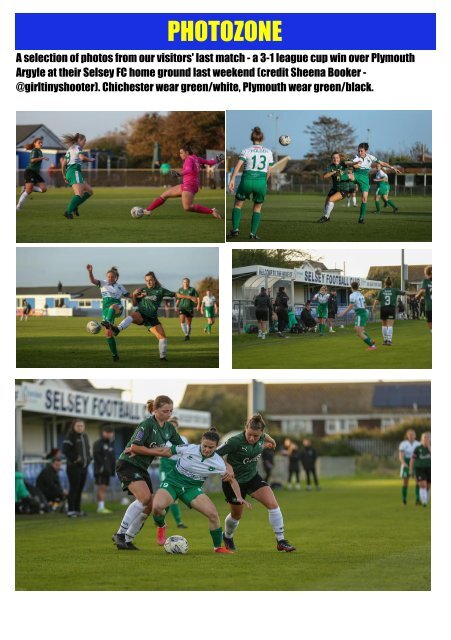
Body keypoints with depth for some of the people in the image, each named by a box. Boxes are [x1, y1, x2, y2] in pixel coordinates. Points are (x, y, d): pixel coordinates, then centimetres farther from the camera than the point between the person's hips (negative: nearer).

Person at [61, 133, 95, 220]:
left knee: (90, 191, 11)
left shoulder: (70, 149, 26)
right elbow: (82, 157, -20)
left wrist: (64, 176, 28)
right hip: (75, 171, -9)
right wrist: (90, 159, -2)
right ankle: (68, 211, -35)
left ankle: (74, 206, 2)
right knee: (79, 194, -22)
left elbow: (63, 163, 23)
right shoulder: (78, 147, 0)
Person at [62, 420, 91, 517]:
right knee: (74, 489, -9)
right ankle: (71, 510, -7)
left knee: (80, 489, 10)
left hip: (84, 467, 7)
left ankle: (77, 509, 15)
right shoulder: (70, 437, -9)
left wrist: (88, 459, 11)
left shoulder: (85, 436, 16)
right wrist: (74, 459, -15)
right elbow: (65, 450, -16)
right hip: (74, 467, -7)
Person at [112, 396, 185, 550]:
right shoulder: (147, 424, -18)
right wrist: (158, 452, -20)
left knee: (148, 506, 0)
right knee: (144, 497, -26)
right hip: (127, 464, -9)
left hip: (142, 468, 9)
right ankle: (120, 534, -19)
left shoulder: (169, 428, 7)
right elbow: (135, 447, -23)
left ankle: (127, 540, 10)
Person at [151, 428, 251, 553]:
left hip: (192, 489, 2)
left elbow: (232, 480, 4)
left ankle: (218, 547, 8)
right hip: (172, 482, -2)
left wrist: (239, 497, -9)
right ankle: (161, 526, 8)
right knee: (157, 506, -30)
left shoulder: (218, 463, -12)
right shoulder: (188, 449, -17)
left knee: (213, 514, -17)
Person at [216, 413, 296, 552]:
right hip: (234, 481, -5)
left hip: (252, 477, 5)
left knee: (273, 504, -12)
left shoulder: (261, 437, -11)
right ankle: (227, 537, 49)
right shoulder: (235, 442, -30)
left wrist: (270, 441, 32)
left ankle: (281, 541, -3)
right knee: (236, 515, 15)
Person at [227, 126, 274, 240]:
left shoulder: (246, 151, 2)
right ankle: (253, 234, 9)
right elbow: (269, 172, 11)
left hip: (247, 180, -1)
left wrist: (232, 180, -19)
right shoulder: (268, 152, 8)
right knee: (257, 208, 18)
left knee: (237, 205, 18)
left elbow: (238, 166, -12)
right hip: (261, 181, 1)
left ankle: (235, 229, 4)